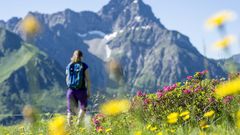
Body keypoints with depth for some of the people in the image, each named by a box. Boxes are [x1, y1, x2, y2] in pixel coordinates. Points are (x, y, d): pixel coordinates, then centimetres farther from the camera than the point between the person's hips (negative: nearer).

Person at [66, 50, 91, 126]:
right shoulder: (84, 66, -5)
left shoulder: (69, 66, 4)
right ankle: (78, 123, 0)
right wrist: (88, 91, 1)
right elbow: (87, 80, -7)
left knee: (71, 109, 11)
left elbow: (67, 80, 10)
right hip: (81, 90, -2)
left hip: (71, 90, 2)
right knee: (83, 107, 18)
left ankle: (69, 126, -7)